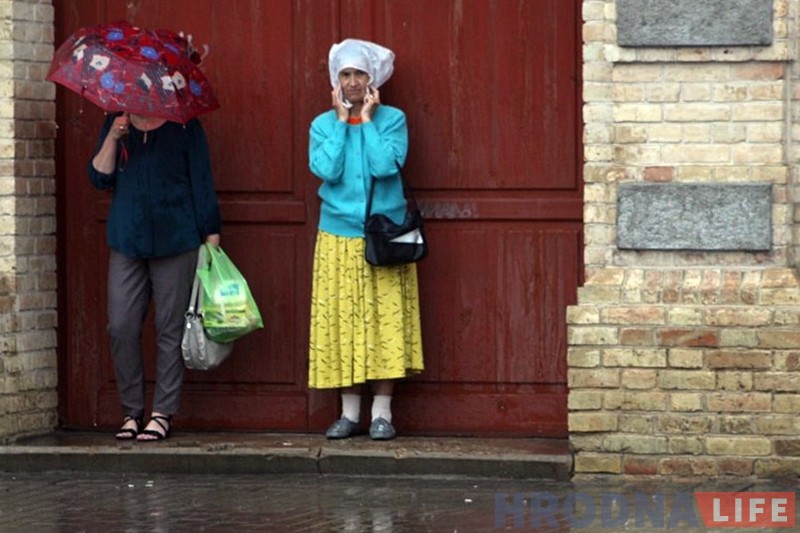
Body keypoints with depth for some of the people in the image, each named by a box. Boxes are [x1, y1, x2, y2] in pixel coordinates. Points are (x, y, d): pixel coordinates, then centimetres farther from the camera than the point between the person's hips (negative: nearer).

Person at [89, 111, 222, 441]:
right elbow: (100, 179, 5)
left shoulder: (184, 126, 2)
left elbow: (202, 182, 3)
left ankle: (163, 413, 7)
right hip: (126, 241, 3)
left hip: (175, 241, -3)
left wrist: (212, 238, -1)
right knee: (121, 327, -3)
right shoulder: (116, 124, 11)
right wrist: (113, 138, -9)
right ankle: (131, 411, 7)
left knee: (170, 330, 0)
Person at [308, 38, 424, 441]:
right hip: (338, 237, 2)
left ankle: (382, 412, 2)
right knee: (341, 319, 1)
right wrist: (342, 121, -8)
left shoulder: (392, 120, -1)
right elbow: (326, 170, -12)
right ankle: (349, 412, 9)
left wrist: (367, 120, -11)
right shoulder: (323, 125, 5)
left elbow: (386, 166, -16)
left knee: (384, 319, -3)